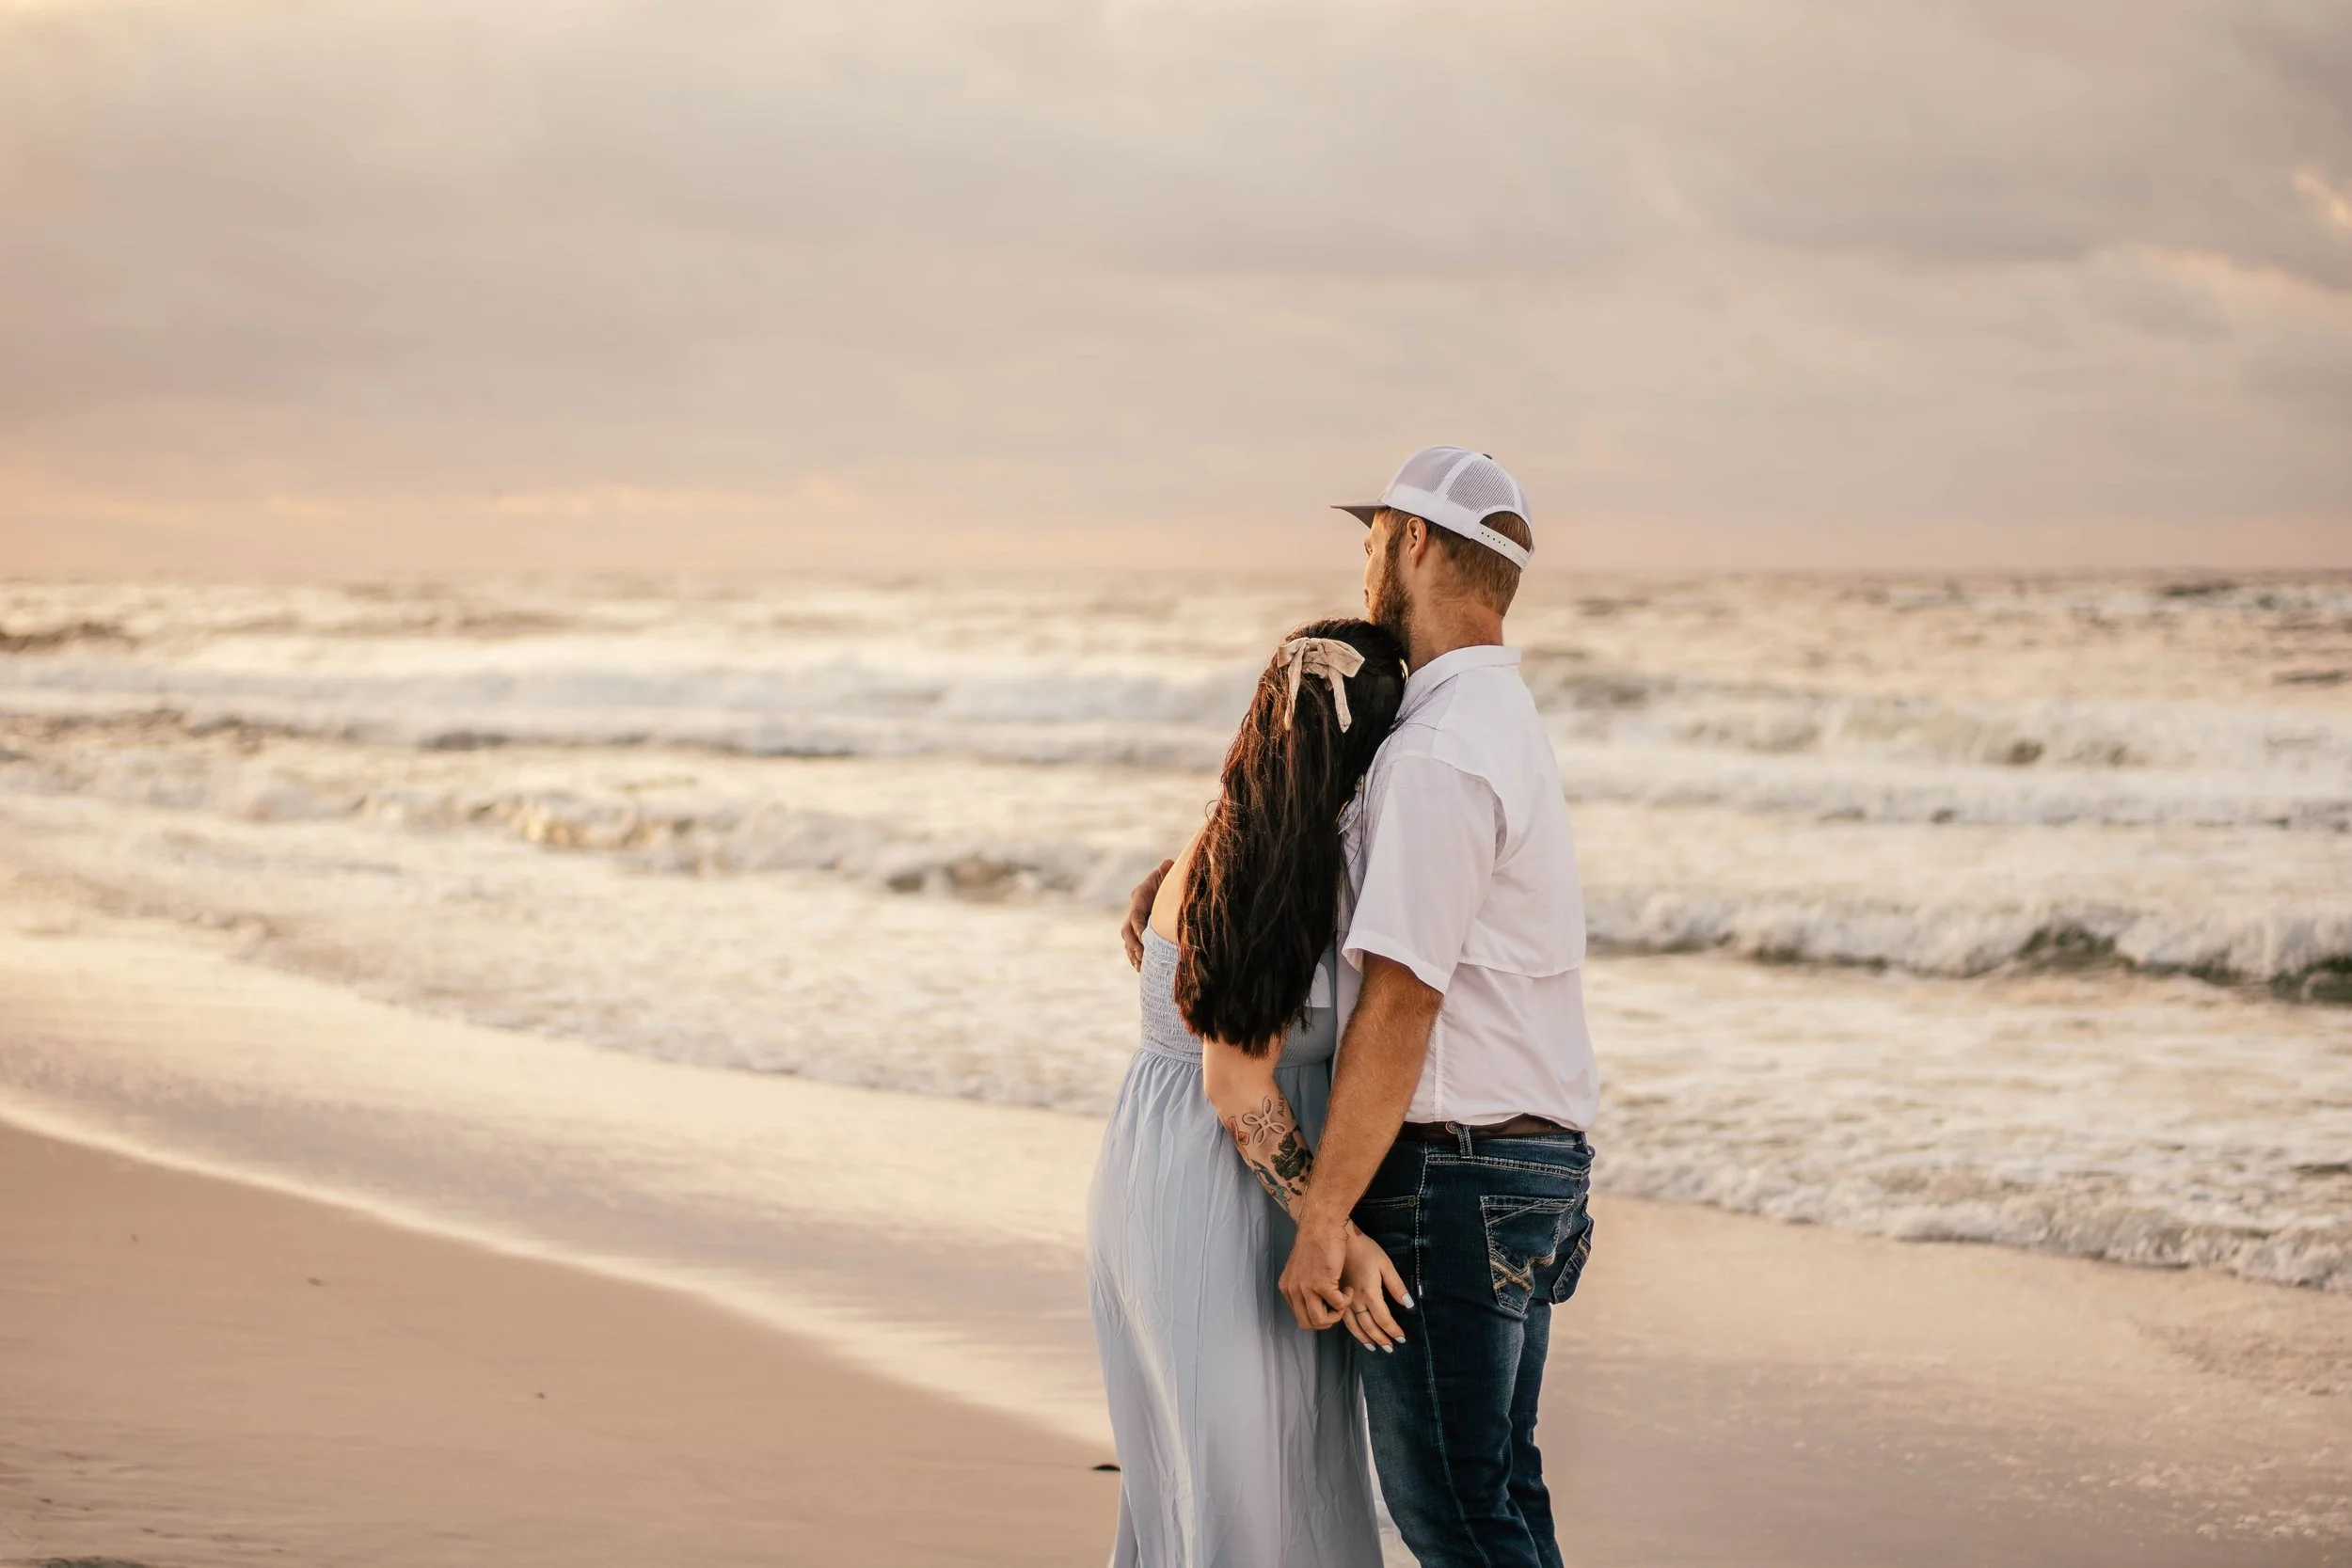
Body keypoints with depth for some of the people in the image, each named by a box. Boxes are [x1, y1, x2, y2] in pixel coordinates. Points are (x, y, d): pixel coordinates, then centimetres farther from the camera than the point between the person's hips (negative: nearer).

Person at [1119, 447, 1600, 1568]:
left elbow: (1399, 1005, -22)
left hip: (1443, 1170, -10)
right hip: (1534, 1158, 10)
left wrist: (1321, 1215, -19)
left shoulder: (1439, 754, -19)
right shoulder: (1498, 717, 13)